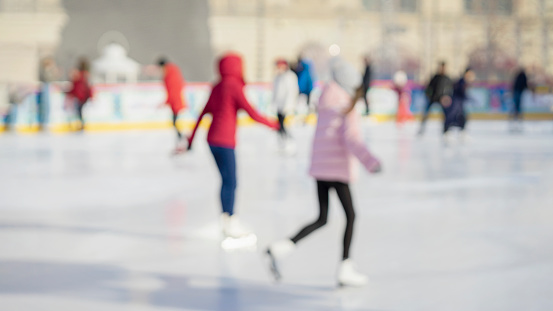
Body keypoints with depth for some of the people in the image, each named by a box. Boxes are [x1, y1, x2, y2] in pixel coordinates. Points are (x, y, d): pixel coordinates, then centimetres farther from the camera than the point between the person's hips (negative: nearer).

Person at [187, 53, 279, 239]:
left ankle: (228, 220, 16)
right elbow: (251, 112, -13)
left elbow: (203, 113, 17)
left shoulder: (217, 87, 13)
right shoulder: (234, 86, -10)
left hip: (212, 140, 8)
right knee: (230, 183, -3)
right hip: (225, 141, -8)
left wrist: (192, 138, 22)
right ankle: (230, 224, -2)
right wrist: (273, 125, -3)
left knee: (227, 181, 13)